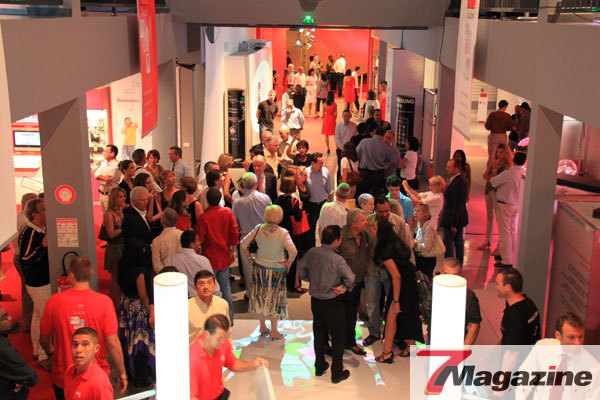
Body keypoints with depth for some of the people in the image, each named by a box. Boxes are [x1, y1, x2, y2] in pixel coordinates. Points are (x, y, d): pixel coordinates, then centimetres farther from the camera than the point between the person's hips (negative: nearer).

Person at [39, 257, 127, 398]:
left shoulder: (54, 301, -12)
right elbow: (112, 343, -17)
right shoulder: (104, 301, -16)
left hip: (63, 378, 1)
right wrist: (122, 373, -3)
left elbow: (44, 340, 0)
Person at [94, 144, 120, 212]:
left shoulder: (115, 166, -17)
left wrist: (100, 177, -8)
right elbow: (96, 174, -1)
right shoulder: (103, 162, 9)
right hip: (102, 193, 8)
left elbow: (107, 181, -23)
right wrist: (104, 177, -17)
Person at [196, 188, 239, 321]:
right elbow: (235, 233, -2)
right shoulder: (228, 212, -5)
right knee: (225, 288, 15)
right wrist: (232, 251, 8)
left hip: (210, 257, -4)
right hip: (224, 257, 4)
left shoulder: (203, 217, -16)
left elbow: (200, 239, -12)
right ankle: (229, 317, 22)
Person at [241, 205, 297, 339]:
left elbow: (243, 244, -4)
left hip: (259, 267, 4)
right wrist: (289, 263, -11)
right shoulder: (282, 233, -18)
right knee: (274, 299, 10)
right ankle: (273, 331, 18)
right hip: (276, 269, -4)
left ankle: (262, 327, 30)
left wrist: (249, 257, 8)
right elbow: (293, 251, -28)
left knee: (260, 297, 18)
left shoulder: (258, 229, -7)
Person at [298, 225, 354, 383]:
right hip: (332, 302, -6)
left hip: (315, 299, 6)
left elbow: (301, 268, 8)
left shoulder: (312, 252, -6)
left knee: (319, 333, 21)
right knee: (338, 337, 9)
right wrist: (345, 287, -9)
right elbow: (351, 278, -27)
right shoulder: (337, 259, -23)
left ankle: (319, 367, 34)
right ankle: (337, 373, 16)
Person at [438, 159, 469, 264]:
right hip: (460, 218, 10)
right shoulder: (461, 179, 6)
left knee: (448, 243, 0)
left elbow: (457, 205, -25)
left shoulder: (458, 183, -26)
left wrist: (453, 223, -21)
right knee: (458, 242, 19)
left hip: (452, 219, -10)